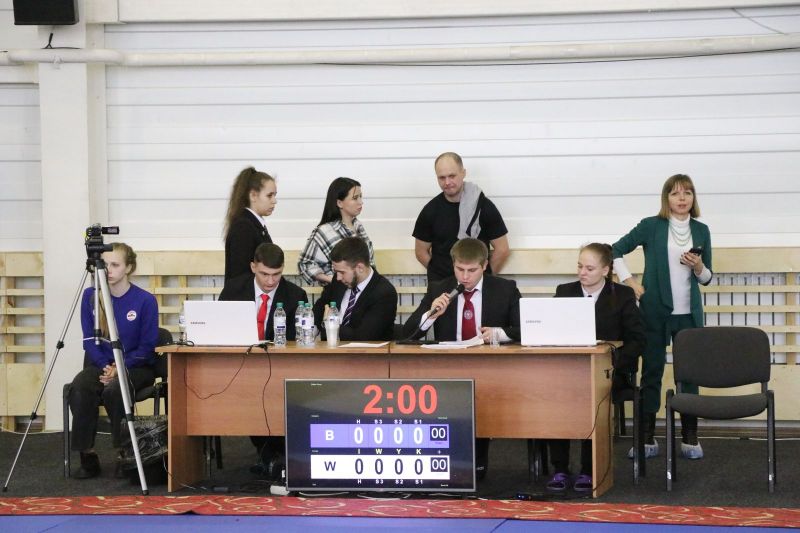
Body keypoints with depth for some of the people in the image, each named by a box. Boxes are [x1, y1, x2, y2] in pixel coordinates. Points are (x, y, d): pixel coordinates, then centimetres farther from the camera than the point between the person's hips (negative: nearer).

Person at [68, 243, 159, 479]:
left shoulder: (145, 300, -7)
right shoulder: (90, 296, 2)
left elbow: (147, 347, -7)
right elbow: (90, 340, 1)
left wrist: (120, 368, -19)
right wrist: (105, 367, -15)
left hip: (136, 366, -3)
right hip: (100, 364, 3)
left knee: (114, 389, -35)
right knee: (80, 388, -30)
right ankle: (87, 456, -20)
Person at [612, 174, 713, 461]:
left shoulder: (701, 230, 7)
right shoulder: (651, 226, -2)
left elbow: (706, 278, 12)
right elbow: (616, 250, 4)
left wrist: (698, 267, -9)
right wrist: (629, 281, -5)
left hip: (689, 313, 2)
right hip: (655, 311, -2)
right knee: (651, 372, 3)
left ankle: (690, 438, 10)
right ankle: (647, 439, 8)